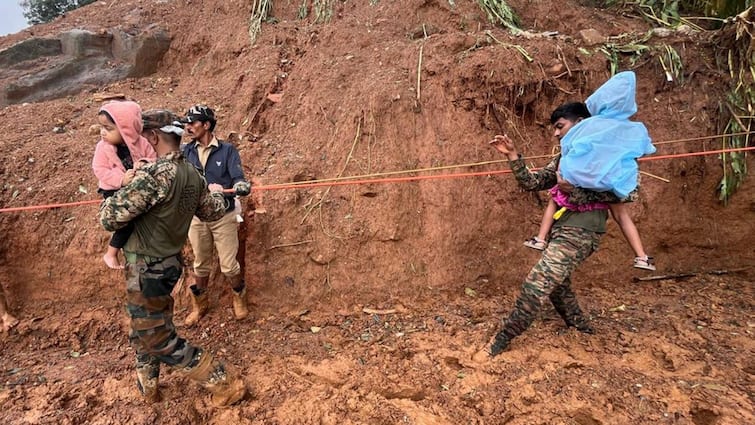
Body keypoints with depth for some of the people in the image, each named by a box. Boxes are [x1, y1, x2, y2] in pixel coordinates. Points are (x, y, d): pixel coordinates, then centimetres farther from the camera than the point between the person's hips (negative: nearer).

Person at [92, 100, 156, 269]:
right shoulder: (103, 147, -13)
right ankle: (111, 253, 8)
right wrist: (121, 179, -31)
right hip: (115, 192, -4)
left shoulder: (141, 143, -10)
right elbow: (100, 170, -16)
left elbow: (154, 159, -3)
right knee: (127, 222, -11)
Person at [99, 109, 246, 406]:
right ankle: (147, 387, 45)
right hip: (169, 262, 9)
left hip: (147, 270, -9)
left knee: (160, 340, 6)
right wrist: (216, 192, 34)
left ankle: (226, 385, 12)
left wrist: (109, 199, -1)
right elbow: (214, 211, 15)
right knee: (144, 329, 27)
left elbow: (110, 217, -21)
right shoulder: (193, 175, 0)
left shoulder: (155, 174, -27)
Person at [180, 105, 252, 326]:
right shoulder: (185, 152, 2)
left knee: (228, 265, 3)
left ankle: (239, 298, 30)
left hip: (223, 216, -3)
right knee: (201, 265, 16)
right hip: (196, 218, 3)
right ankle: (199, 304, 36)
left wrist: (241, 185, -41)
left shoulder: (227, 150, -8)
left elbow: (238, 177, -18)